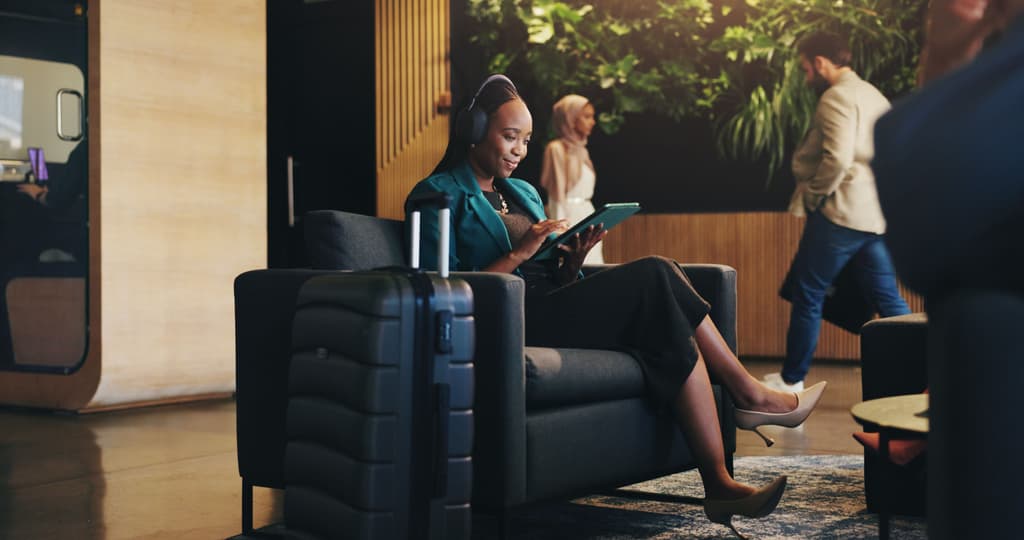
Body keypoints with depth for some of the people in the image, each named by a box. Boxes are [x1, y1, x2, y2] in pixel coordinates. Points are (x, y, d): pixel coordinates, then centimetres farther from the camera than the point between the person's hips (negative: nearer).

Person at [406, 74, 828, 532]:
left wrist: (574, 258, 0)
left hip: (552, 307, 8)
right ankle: (749, 393, -12)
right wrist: (518, 254, -14)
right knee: (653, 278, -22)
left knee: (657, 277, -19)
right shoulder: (440, 195, 2)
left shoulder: (524, 193, 24)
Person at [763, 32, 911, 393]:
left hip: (840, 212, -9)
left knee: (808, 295, 3)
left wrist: (812, 196, -10)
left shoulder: (837, 97, -11)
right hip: (875, 214, 9)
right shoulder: (874, 95, 18)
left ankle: (792, 379, 12)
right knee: (888, 298, 8)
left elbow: (837, 158, -23)